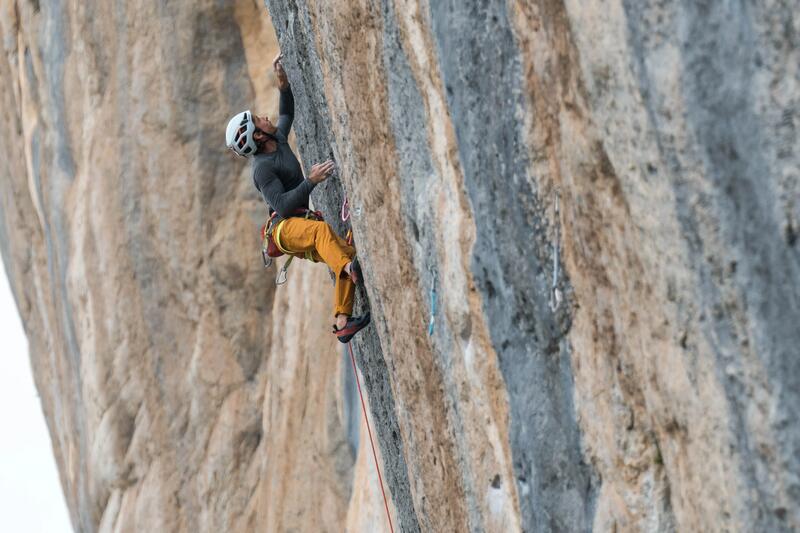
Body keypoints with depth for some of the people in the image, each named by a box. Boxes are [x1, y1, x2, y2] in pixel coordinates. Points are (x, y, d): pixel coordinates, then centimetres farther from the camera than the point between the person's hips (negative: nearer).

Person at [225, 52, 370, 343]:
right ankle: (349, 267, -63)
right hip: (284, 229, -8)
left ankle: (342, 323, -22)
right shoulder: (263, 168, -13)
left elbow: (287, 114, 32)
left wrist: (283, 82, 16)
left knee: (348, 254, -14)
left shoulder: (279, 141, 14)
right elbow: (282, 205, -23)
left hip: (301, 229, 8)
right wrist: (311, 181, -29)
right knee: (321, 228, -39)